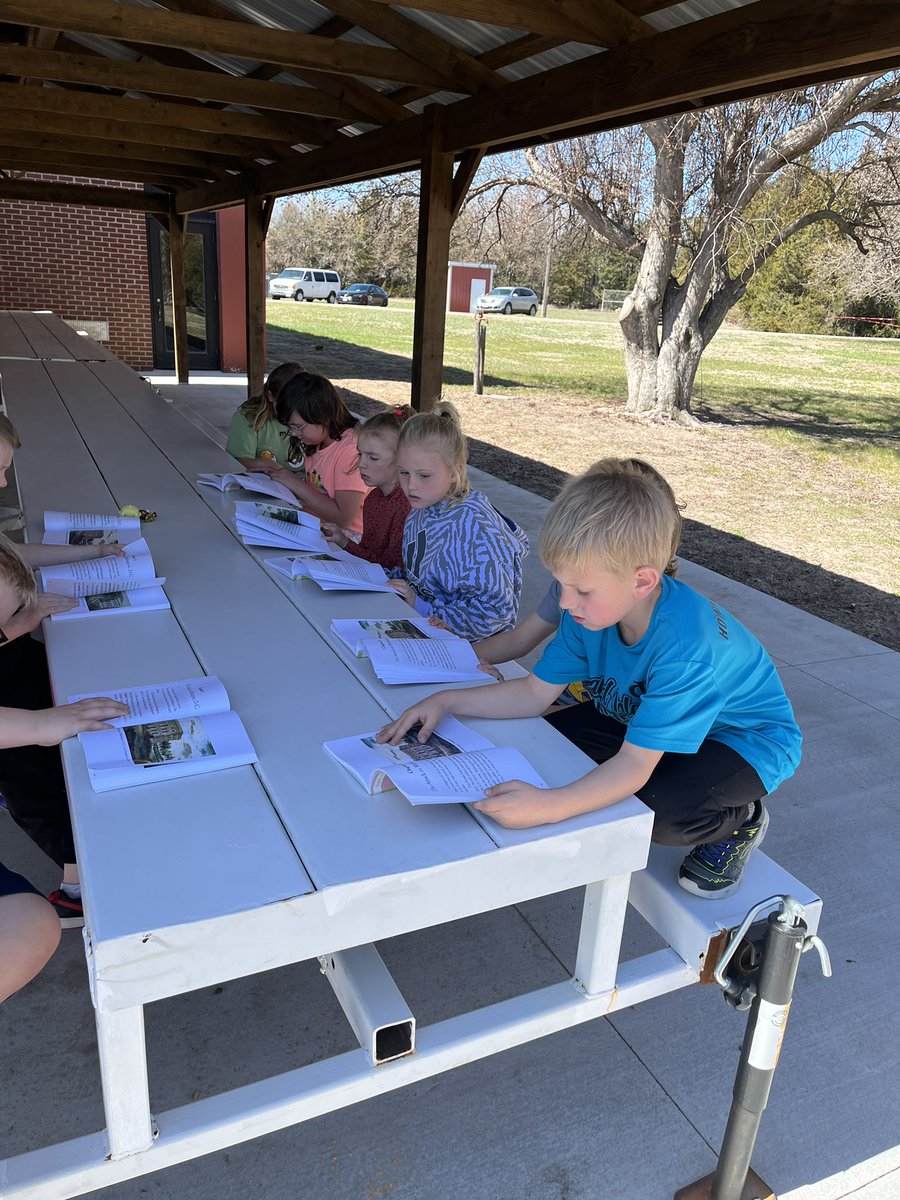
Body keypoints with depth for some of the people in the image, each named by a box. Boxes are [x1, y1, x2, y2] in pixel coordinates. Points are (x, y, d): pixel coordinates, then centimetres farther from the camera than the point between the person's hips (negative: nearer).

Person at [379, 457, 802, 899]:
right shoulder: (593, 606, -18)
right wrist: (445, 701, -19)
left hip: (748, 738, -6)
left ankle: (740, 820, 0)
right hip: (641, 718, 7)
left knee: (661, 809, -34)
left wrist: (547, 806, -53)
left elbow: (635, 765, -40)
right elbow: (536, 692, -9)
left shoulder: (687, 646, -40)